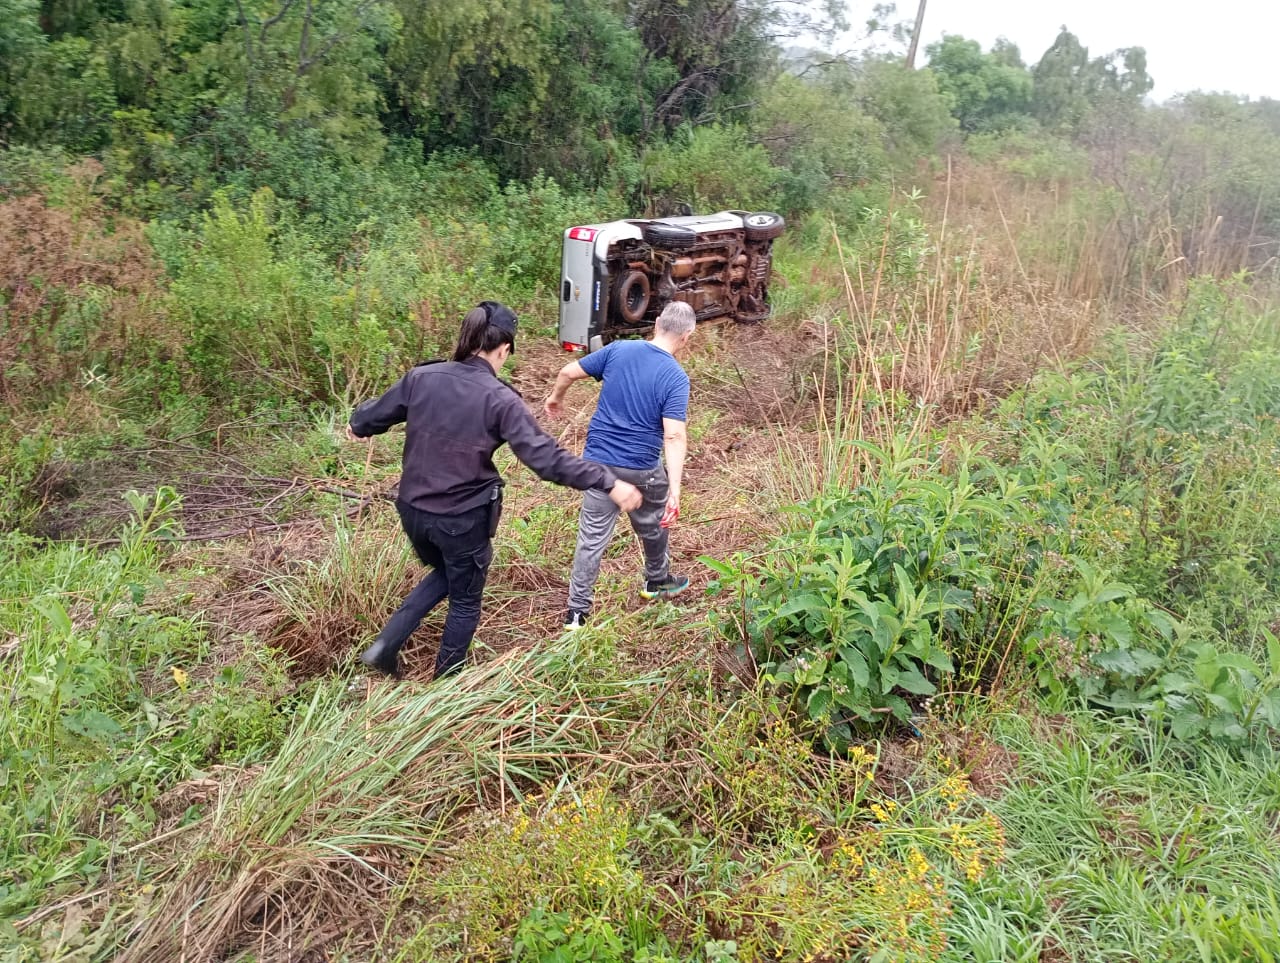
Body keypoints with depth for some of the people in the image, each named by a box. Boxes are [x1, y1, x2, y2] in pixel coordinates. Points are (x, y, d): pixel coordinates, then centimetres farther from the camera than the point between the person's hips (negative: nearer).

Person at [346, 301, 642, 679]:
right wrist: (609, 483, -20)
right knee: (465, 601, 20)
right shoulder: (500, 400, -19)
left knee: (443, 574, 33)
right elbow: (545, 458, -24)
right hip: (464, 520, -5)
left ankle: (386, 644, 23)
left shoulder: (421, 377, -6)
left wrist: (357, 425, 34)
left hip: (412, 510, 5)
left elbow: (377, 413, 10)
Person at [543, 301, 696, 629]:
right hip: (643, 469, -2)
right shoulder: (676, 378, -15)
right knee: (653, 526, 25)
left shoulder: (618, 350, -3)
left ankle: (577, 612, 8)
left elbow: (568, 372, 4)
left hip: (599, 461, 3)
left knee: (592, 538, 7)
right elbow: (674, 436, -23)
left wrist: (556, 397, 25)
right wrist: (675, 489, -26)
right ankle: (657, 581, 46)